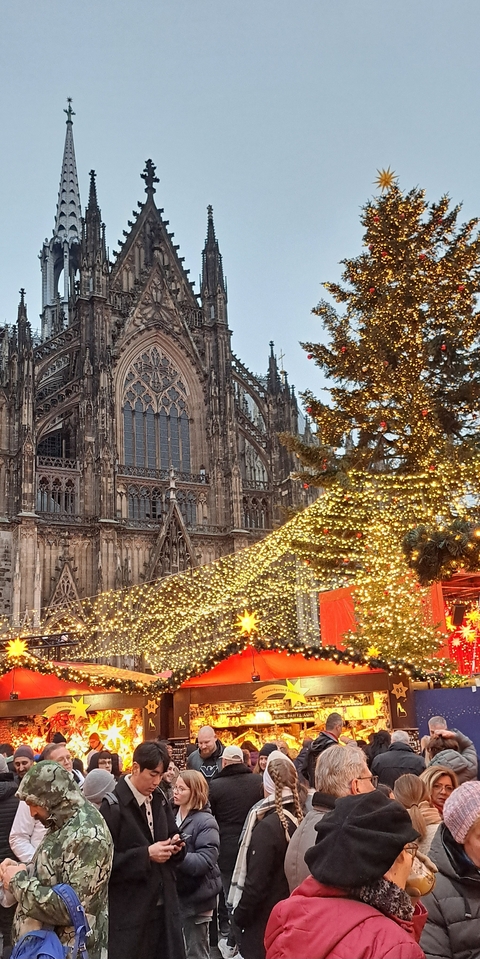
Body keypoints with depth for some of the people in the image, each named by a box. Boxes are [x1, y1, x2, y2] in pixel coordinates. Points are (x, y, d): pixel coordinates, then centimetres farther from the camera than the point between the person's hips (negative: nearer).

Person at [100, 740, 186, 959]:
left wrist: (175, 845, -3)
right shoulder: (112, 806, -15)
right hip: (129, 910, -6)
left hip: (163, 904, 6)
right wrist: (146, 855, -21)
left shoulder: (159, 799, 6)